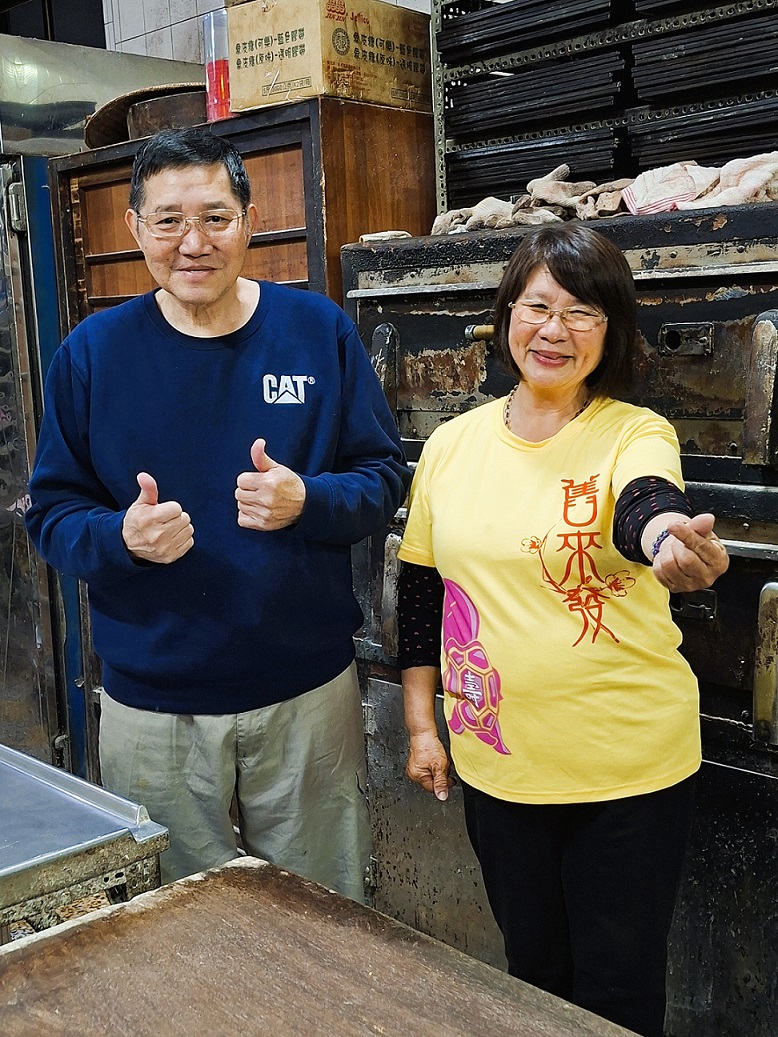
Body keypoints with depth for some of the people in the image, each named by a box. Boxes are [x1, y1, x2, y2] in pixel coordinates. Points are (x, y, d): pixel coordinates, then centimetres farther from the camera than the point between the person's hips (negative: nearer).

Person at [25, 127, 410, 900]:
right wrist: (122, 538, -21)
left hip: (307, 692, 0)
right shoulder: (92, 352, -3)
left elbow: (386, 478, -1)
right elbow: (51, 513, 0)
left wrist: (306, 502, -22)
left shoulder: (319, 330, -4)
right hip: (151, 707, 1)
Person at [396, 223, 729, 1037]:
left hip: (627, 770, -3)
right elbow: (421, 591, 7)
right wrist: (421, 723, 7)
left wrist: (672, 540, -56)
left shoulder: (635, 435, -10)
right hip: (496, 764, 3)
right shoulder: (451, 444, 0)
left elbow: (648, 507, -33)